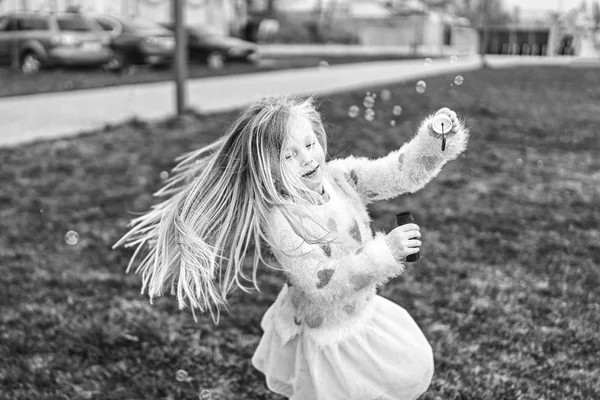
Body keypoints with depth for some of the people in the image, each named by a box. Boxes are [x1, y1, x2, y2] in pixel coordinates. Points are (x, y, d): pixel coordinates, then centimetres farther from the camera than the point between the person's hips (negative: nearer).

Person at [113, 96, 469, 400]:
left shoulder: (340, 176, -11)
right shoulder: (278, 219, -29)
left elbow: (399, 174, -14)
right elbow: (322, 282, -32)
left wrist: (436, 140, -30)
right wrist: (383, 253, -36)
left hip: (363, 311, 7)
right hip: (325, 333, -7)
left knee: (413, 370, 21)